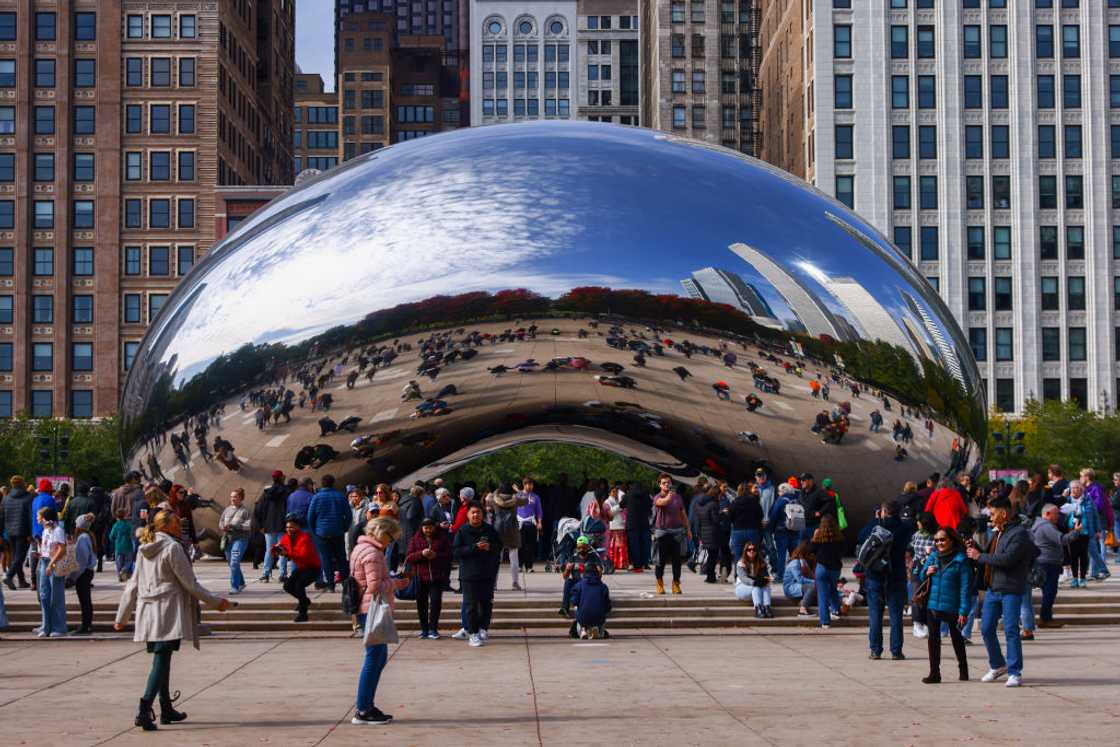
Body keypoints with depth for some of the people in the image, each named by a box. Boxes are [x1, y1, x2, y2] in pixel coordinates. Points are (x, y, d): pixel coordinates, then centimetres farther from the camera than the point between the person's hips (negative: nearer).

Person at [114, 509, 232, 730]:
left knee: (162, 660, 17)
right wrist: (216, 601, 1)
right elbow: (190, 583, -8)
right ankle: (144, 710, -20)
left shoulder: (144, 550, 12)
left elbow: (133, 585, 16)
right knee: (161, 661, -9)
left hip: (148, 613, 8)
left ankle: (166, 709, 26)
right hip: (169, 612, -8)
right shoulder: (173, 547, -10)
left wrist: (122, 617, 22)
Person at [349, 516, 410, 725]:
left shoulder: (361, 548, 17)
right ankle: (363, 711, -2)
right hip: (372, 611, -11)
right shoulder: (372, 554, -16)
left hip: (367, 610, 11)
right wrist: (395, 583, -7)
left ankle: (366, 706, 21)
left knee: (379, 657, 17)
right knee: (374, 658, -5)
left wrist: (393, 581, 13)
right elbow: (375, 586, -21)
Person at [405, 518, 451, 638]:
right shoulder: (416, 540, 7)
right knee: (421, 604, 5)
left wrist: (437, 555, -15)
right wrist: (421, 554, -16)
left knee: (436, 602, -7)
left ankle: (433, 629, 2)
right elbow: (408, 557, 0)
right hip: (420, 577, 1)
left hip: (437, 577, -1)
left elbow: (449, 555, 1)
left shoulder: (442, 538, 6)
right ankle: (424, 629, 16)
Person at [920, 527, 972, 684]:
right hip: (933, 605, 4)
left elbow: (965, 587, -11)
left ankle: (963, 670, 28)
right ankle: (934, 673, 7)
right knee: (933, 638, 3)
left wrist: (964, 611, -15)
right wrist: (926, 573, -8)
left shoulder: (960, 560, -10)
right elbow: (920, 576, 17)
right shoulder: (933, 557, 6)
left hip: (952, 607, -4)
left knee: (957, 638, 12)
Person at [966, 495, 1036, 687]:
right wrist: (976, 549, 8)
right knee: (986, 629, 9)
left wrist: (980, 556, -13)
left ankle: (1014, 672, 0)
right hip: (992, 588, 8)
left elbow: (1007, 559, -21)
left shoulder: (1019, 533, -11)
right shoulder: (998, 533, 17)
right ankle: (998, 665, 26)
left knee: (1011, 630, -7)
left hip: (1011, 590, -8)